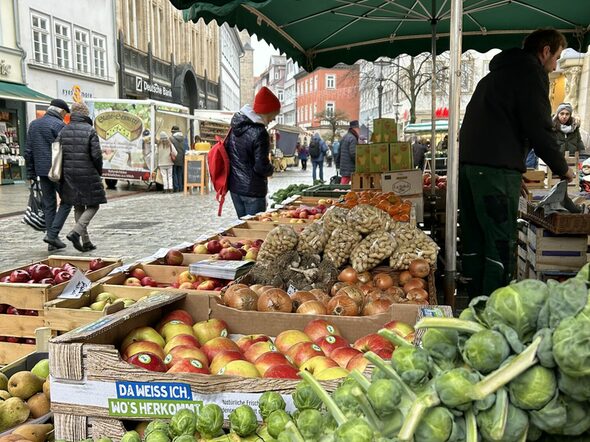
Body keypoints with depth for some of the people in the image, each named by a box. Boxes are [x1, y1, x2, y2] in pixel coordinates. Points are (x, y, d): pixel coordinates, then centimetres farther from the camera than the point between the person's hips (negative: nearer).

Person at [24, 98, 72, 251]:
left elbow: (28, 151, 13)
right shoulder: (59, 125, -9)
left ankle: (53, 241, 13)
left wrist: (31, 173, 16)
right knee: (67, 201, 6)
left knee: (49, 204, 11)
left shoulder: (33, 124, 13)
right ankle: (52, 234, -4)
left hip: (42, 171, 7)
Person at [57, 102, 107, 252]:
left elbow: (59, 153, 6)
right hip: (88, 175, -5)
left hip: (69, 176, 5)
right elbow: (96, 154, -12)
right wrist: (99, 172, 4)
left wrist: (63, 173, 16)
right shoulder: (90, 130, -9)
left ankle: (86, 242, 16)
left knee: (78, 208, 14)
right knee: (93, 206, 7)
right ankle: (75, 232, -11)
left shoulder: (64, 131, 6)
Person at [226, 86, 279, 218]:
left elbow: (227, 151, 15)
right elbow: (262, 167, -20)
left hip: (234, 186, 8)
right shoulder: (259, 133, -20)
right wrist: (271, 169, 0)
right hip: (252, 190, -8)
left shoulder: (236, 126, 6)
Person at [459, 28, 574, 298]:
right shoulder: (531, 72, 0)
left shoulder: (497, 73, 28)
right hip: (496, 168, -9)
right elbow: (539, 129, -8)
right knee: (501, 245, -6)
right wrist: (562, 169, 6)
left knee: (474, 242, 11)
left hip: (468, 163, 9)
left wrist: (516, 168, 29)